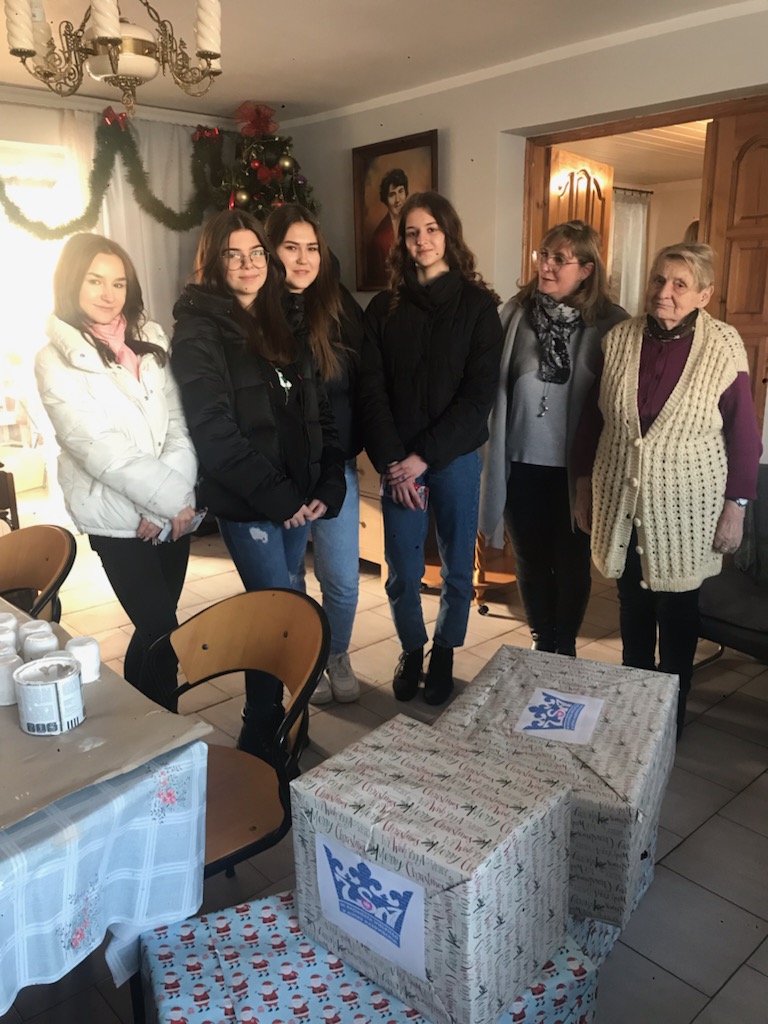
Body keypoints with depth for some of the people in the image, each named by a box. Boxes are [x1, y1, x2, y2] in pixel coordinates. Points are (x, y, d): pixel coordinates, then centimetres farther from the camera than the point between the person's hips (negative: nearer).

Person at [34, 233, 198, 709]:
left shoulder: (151, 340, 9)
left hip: (172, 511, 5)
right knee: (162, 632, -6)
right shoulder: (57, 361, -5)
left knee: (155, 627, 12)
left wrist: (177, 497, -12)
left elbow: (179, 423, 2)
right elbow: (102, 450, -14)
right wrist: (172, 497, -15)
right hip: (118, 519, -4)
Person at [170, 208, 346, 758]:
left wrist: (327, 487, -1)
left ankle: (280, 718, 29)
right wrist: (277, 496, -15)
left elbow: (319, 413, 10)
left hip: (297, 496, 6)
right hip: (246, 503, -6)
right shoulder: (199, 331, -6)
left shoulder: (282, 324, 13)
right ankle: (260, 739, 14)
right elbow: (213, 430, -15)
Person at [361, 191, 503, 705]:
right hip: (398, 462, 1)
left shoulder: (477, 305, 0)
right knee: (403, 571, 6)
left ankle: (444, 655, 30)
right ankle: (411, 650, 31)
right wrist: (392, 460, -13)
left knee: (457, 567, 9)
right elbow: (373, 391, -1)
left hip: (455, 456, -1)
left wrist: (425, 456, -14)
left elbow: (480, 393, -7)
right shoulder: (384, 308, 6)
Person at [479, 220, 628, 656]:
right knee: (531, 562, 16)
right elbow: (494, 386, 3)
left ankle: (566, 648, 36)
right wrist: (491, 451, 3)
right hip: (522, 463, 2)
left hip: (575, 467, -2)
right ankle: (542, 643, 37)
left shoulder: (610, 324, -8)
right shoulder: (516, 312, -2)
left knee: (572, 563, 14)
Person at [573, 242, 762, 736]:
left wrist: (736, 506, -6)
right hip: (622, 504, 3)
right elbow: (592, 417, 6)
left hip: (684, 510, -3)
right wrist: (584, 485, 8)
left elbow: (745, 435, -6)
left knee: (677, 612, 10)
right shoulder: (619, 340, -1)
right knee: (633, 607, 16)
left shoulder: (725, 348, -9)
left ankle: (671, 713, 30)